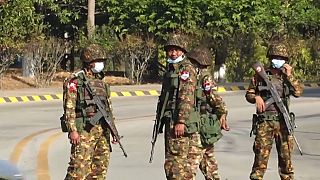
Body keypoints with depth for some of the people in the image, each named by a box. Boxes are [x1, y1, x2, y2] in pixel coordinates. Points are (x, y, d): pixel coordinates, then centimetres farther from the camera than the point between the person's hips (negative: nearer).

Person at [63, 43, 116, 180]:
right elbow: (69, 108, -11)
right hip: (84, 130, -7)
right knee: (80, 168, -12)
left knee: (100, 168, 8)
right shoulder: (75, 81, -5)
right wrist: (72, 130, -19)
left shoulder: (102, 82, 17)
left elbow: (109, 107, 22)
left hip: (102, 131, 7)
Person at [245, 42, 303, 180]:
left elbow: (298, 92, -4)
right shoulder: (261, 75, 4)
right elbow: (249, 94, 10)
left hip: (283, 122, 2)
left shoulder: (287, 76, 10)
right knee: (261, 154, -6)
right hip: (265, 123, -2)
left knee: (286, 156, 6)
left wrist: (289, 76, -10)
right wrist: (256, 97, -11)